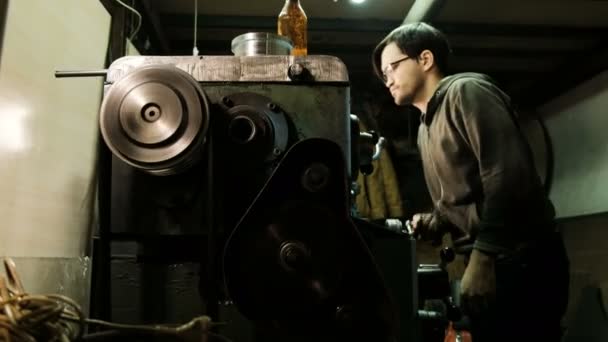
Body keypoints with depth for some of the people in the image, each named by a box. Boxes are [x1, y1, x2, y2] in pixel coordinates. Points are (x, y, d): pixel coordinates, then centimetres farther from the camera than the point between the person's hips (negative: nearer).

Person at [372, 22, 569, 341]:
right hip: (488, 261, 9)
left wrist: (482, 256, -23)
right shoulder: (425, 129, 18)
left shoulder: (465, 91, -8)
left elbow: (509, 172, -21)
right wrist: (434, 221, 3)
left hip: (521, 260, -8)